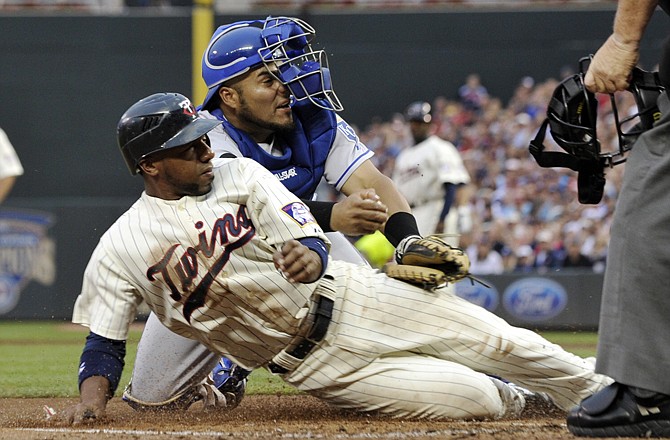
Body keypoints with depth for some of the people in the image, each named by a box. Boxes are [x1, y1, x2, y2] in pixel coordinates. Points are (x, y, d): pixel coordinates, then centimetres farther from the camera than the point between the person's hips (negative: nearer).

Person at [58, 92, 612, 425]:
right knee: (472, 399, -16)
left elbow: (312, 241, -4)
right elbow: (104, 343, -2)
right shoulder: (120, 250, -7)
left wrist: (310, 255, -29)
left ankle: (595, 389, 20)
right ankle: (516, 400, 18)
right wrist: (92, 396, -24)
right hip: (310, 362, -3)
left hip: (348, 297, 3)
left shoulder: (240, 175, 2)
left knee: (496, 343, -2)